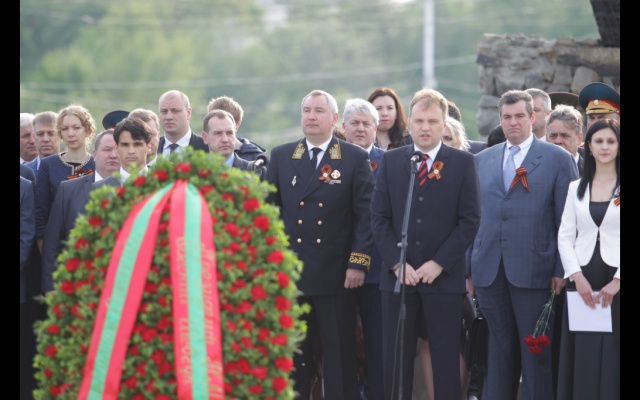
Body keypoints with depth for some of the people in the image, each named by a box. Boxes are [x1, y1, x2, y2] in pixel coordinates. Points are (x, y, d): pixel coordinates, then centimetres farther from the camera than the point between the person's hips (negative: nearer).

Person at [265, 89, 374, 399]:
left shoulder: (356, 159, 2)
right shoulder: (281, 156, 10)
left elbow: (365, 214, -1)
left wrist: (359, 262, -8)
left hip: (336, 276, -2)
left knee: (340, 357, 1)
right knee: (292, 357, 5)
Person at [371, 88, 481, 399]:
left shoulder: (463, 163, 3)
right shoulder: (390, 161, 9)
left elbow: (470, 220, -2)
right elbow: (379, 218, 5)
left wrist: (439, 263, -10)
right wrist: (397, 263, -7)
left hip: (444, 278, -2)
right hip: (398, 277, 2)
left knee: (446, 361, 0)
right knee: (396, 360, 2)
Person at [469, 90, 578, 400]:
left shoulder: (558, 159, 2)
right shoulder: (482, 160, 15)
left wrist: (561, 270, -7)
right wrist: (469, 268, 9)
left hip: (533, 270, -4)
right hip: (490, 273, 4)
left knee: (536, 352, -1)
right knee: (499, 351, 8)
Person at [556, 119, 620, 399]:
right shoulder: (576, 188, 11)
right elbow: (564, 238, 7)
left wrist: (617, 281, -12)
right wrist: (577, 278, -6)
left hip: (615, 283, -3)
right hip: (582, 281, 3)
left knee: (612, 355, -3)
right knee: (581, 358, 1)